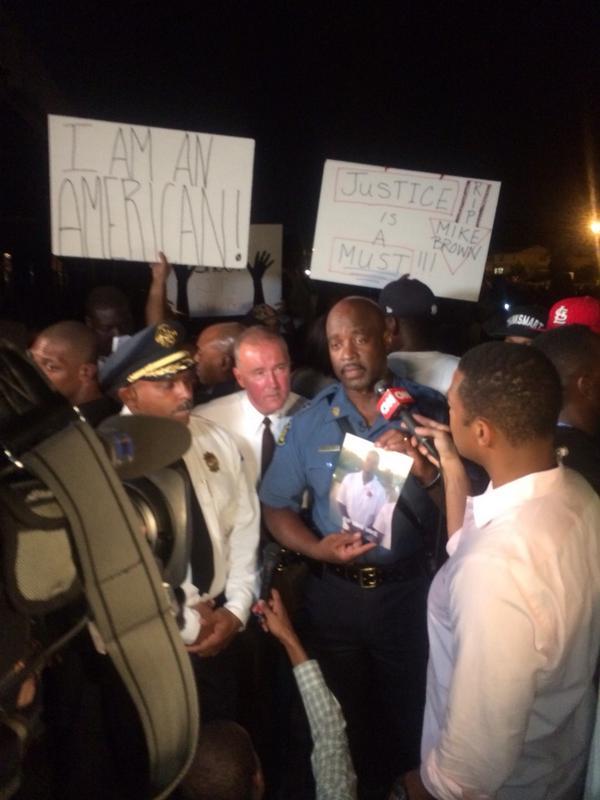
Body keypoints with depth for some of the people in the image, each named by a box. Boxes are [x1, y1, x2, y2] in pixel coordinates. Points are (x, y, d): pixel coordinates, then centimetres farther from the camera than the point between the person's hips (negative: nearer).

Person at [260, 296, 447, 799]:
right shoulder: (309, 422, -6)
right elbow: (276, 507, -4)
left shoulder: (429, 410, -9)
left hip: (408, 588, -1)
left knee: (409, 710, 19)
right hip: (333, 592, 2)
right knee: (342, 714, 23)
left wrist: (423, 470, -28)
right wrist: (318, 548, -20)